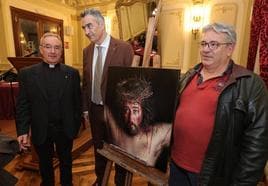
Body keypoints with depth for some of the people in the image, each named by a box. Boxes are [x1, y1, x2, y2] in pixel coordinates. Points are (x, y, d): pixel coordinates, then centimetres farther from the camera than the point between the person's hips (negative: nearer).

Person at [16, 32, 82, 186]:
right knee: (45, 164, 23)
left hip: (65, 130, 0)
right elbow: (22, 105, -3)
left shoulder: (72, 73, -6)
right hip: (41, 131, 0)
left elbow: (77, 101, -3)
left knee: (66, 161, 22)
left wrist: (76, 125, -1)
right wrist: (22, 130, -9)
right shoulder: (27, 73, -5)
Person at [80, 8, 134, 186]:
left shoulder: (124, 48, -14)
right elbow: (86, 81, 9)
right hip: (95, 109, 5)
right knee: (98, 147, 24)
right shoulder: (87, 51, 4)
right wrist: (85, 107, 9)